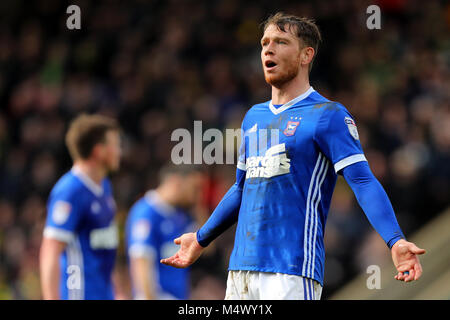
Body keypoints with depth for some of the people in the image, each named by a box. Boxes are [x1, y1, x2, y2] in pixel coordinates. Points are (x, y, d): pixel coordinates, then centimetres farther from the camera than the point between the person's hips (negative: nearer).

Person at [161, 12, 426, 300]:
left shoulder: (328, 114, -4)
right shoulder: (254, 117, 18)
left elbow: (363, 182, -13)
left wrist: (395, 241, -27)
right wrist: (202, 239, 38)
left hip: (292, 273, -7)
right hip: (241, 265, 7)